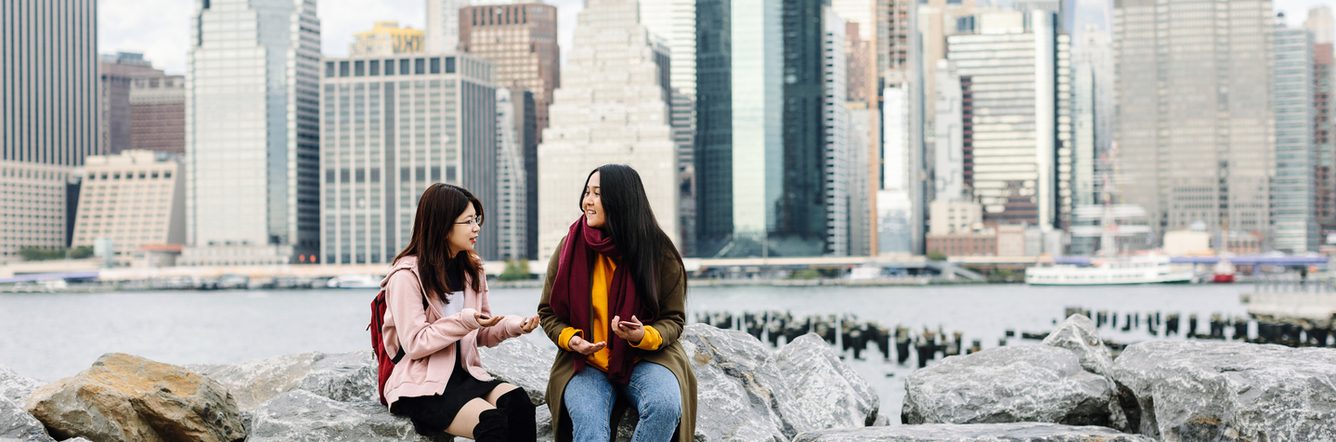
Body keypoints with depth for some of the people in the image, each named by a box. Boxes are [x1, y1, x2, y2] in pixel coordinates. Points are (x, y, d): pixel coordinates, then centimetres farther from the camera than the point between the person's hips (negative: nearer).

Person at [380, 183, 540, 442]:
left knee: (518, 403, -26)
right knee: (491, 421, -32)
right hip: (421, 386, -6)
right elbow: (414, 344, -14)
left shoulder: (471, 270, 13)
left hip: (464, 374, 6)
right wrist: (464, 321, -23)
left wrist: (512, 326, -5)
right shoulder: (408, 274, -8)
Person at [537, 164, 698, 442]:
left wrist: (644, 336, -21)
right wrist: (570, 338, -12)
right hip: (585, 362, 0)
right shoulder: (570, 247, -1)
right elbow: (548, 312, 9)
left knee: (665, 407, -33)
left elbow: (673, 320, 1)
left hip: (645, 357, 0)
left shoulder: (659, 252, -4)